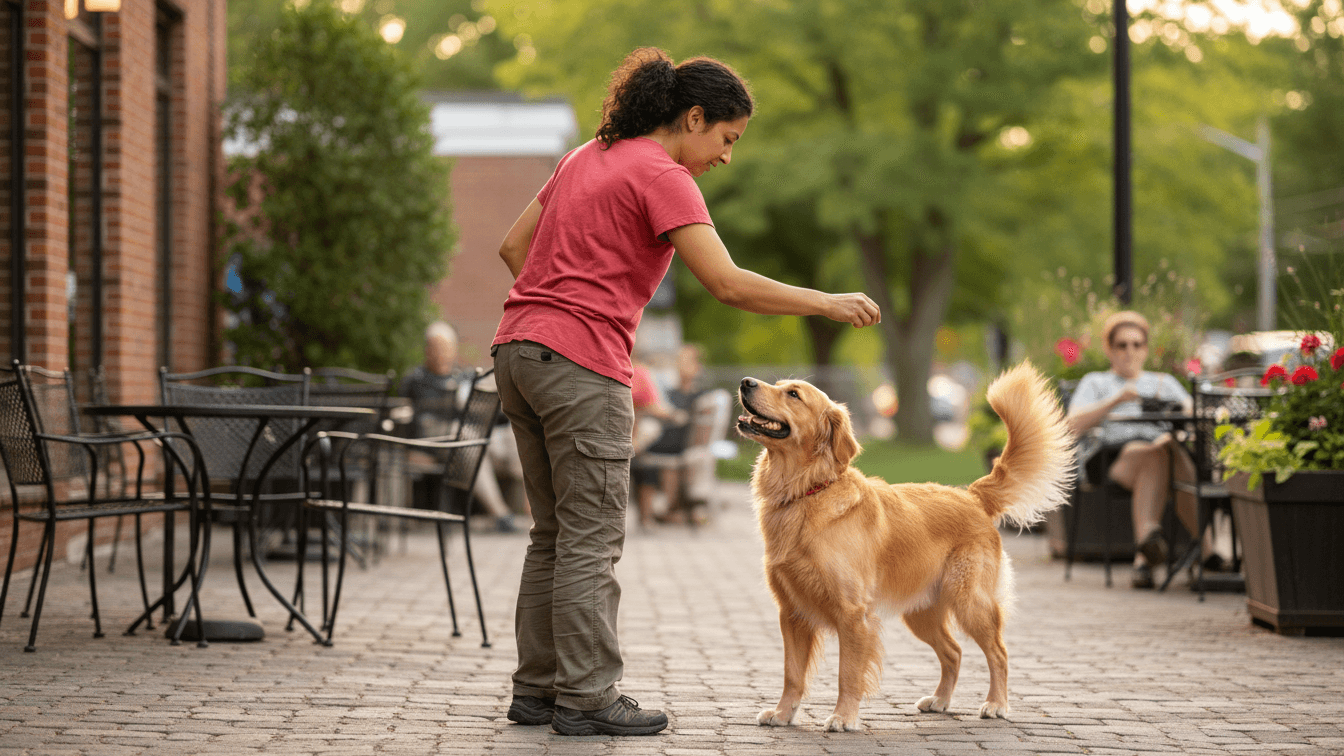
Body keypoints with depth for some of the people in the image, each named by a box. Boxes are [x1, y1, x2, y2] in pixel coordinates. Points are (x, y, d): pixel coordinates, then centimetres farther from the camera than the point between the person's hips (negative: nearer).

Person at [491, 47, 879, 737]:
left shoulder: (587, 159, 18)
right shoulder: (661, 176, -9)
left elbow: (513, 247, 20)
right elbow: (728, 285, -17)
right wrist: (826, 303, -9)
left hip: (518, 351, 9)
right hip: (582, 367, -9)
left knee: (555, 532, 14)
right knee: (591, 540, -3)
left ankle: (537, 690, 17)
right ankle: (585, 698, 1)